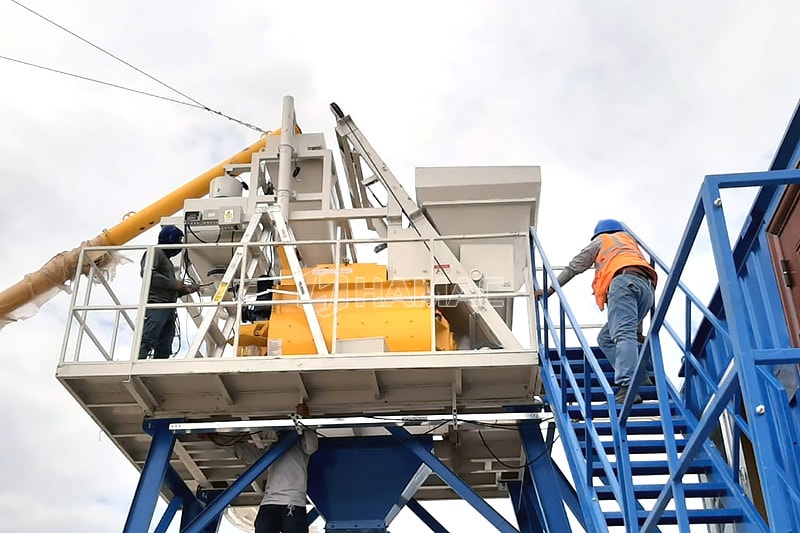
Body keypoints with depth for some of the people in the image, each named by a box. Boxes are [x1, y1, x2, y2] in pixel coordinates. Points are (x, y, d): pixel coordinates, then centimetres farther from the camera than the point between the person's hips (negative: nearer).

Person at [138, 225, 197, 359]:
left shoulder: (167, 260, 33)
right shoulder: (156, 252, 5)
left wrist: (184, 290, 16)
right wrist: (174, 284, -10)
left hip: (169, 310, 10)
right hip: (156, 304, -10)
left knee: (164, 350, -2)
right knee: (146, 342, -23)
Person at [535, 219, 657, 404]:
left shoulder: (602, 240, 29)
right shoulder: (631, 243, 43)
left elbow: (574, 266, 24)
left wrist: (550, 290, 33)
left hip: (623, 281, -6)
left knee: (623, 335, -24)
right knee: (605, 338, 9)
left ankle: (627, 387, -42)